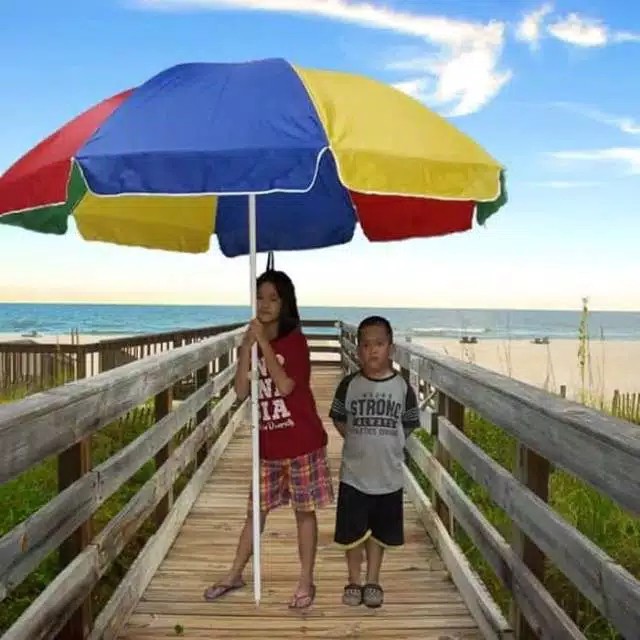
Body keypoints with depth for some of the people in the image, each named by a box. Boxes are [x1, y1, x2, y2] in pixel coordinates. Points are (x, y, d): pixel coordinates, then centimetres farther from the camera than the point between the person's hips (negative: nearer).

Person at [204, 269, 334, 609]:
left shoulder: (295, 341, -11)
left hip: (302, 442, -5)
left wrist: (264, 343, -22)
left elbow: (285, 385, -24)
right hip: (268, 444, 5)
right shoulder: (255, 343, 6)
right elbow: (241, 392, -3)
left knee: (304, 510, 7)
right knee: (257, 510, 15)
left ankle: (306, 582, 20)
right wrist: (246, 347, -12)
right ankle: (234, 575, 30)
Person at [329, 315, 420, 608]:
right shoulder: (349, 384, -6)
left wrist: (385, 444, 1)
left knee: (379, 532, 15)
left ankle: (373, 581, 33)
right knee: (352, 532, 9)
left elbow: (408, 425, 5)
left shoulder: (402, 387, -6)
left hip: (388, 475, 1)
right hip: (354, 474, 0)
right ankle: (354, 581, 29)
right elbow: (338, 419, 5)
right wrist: (358, 442, 0)